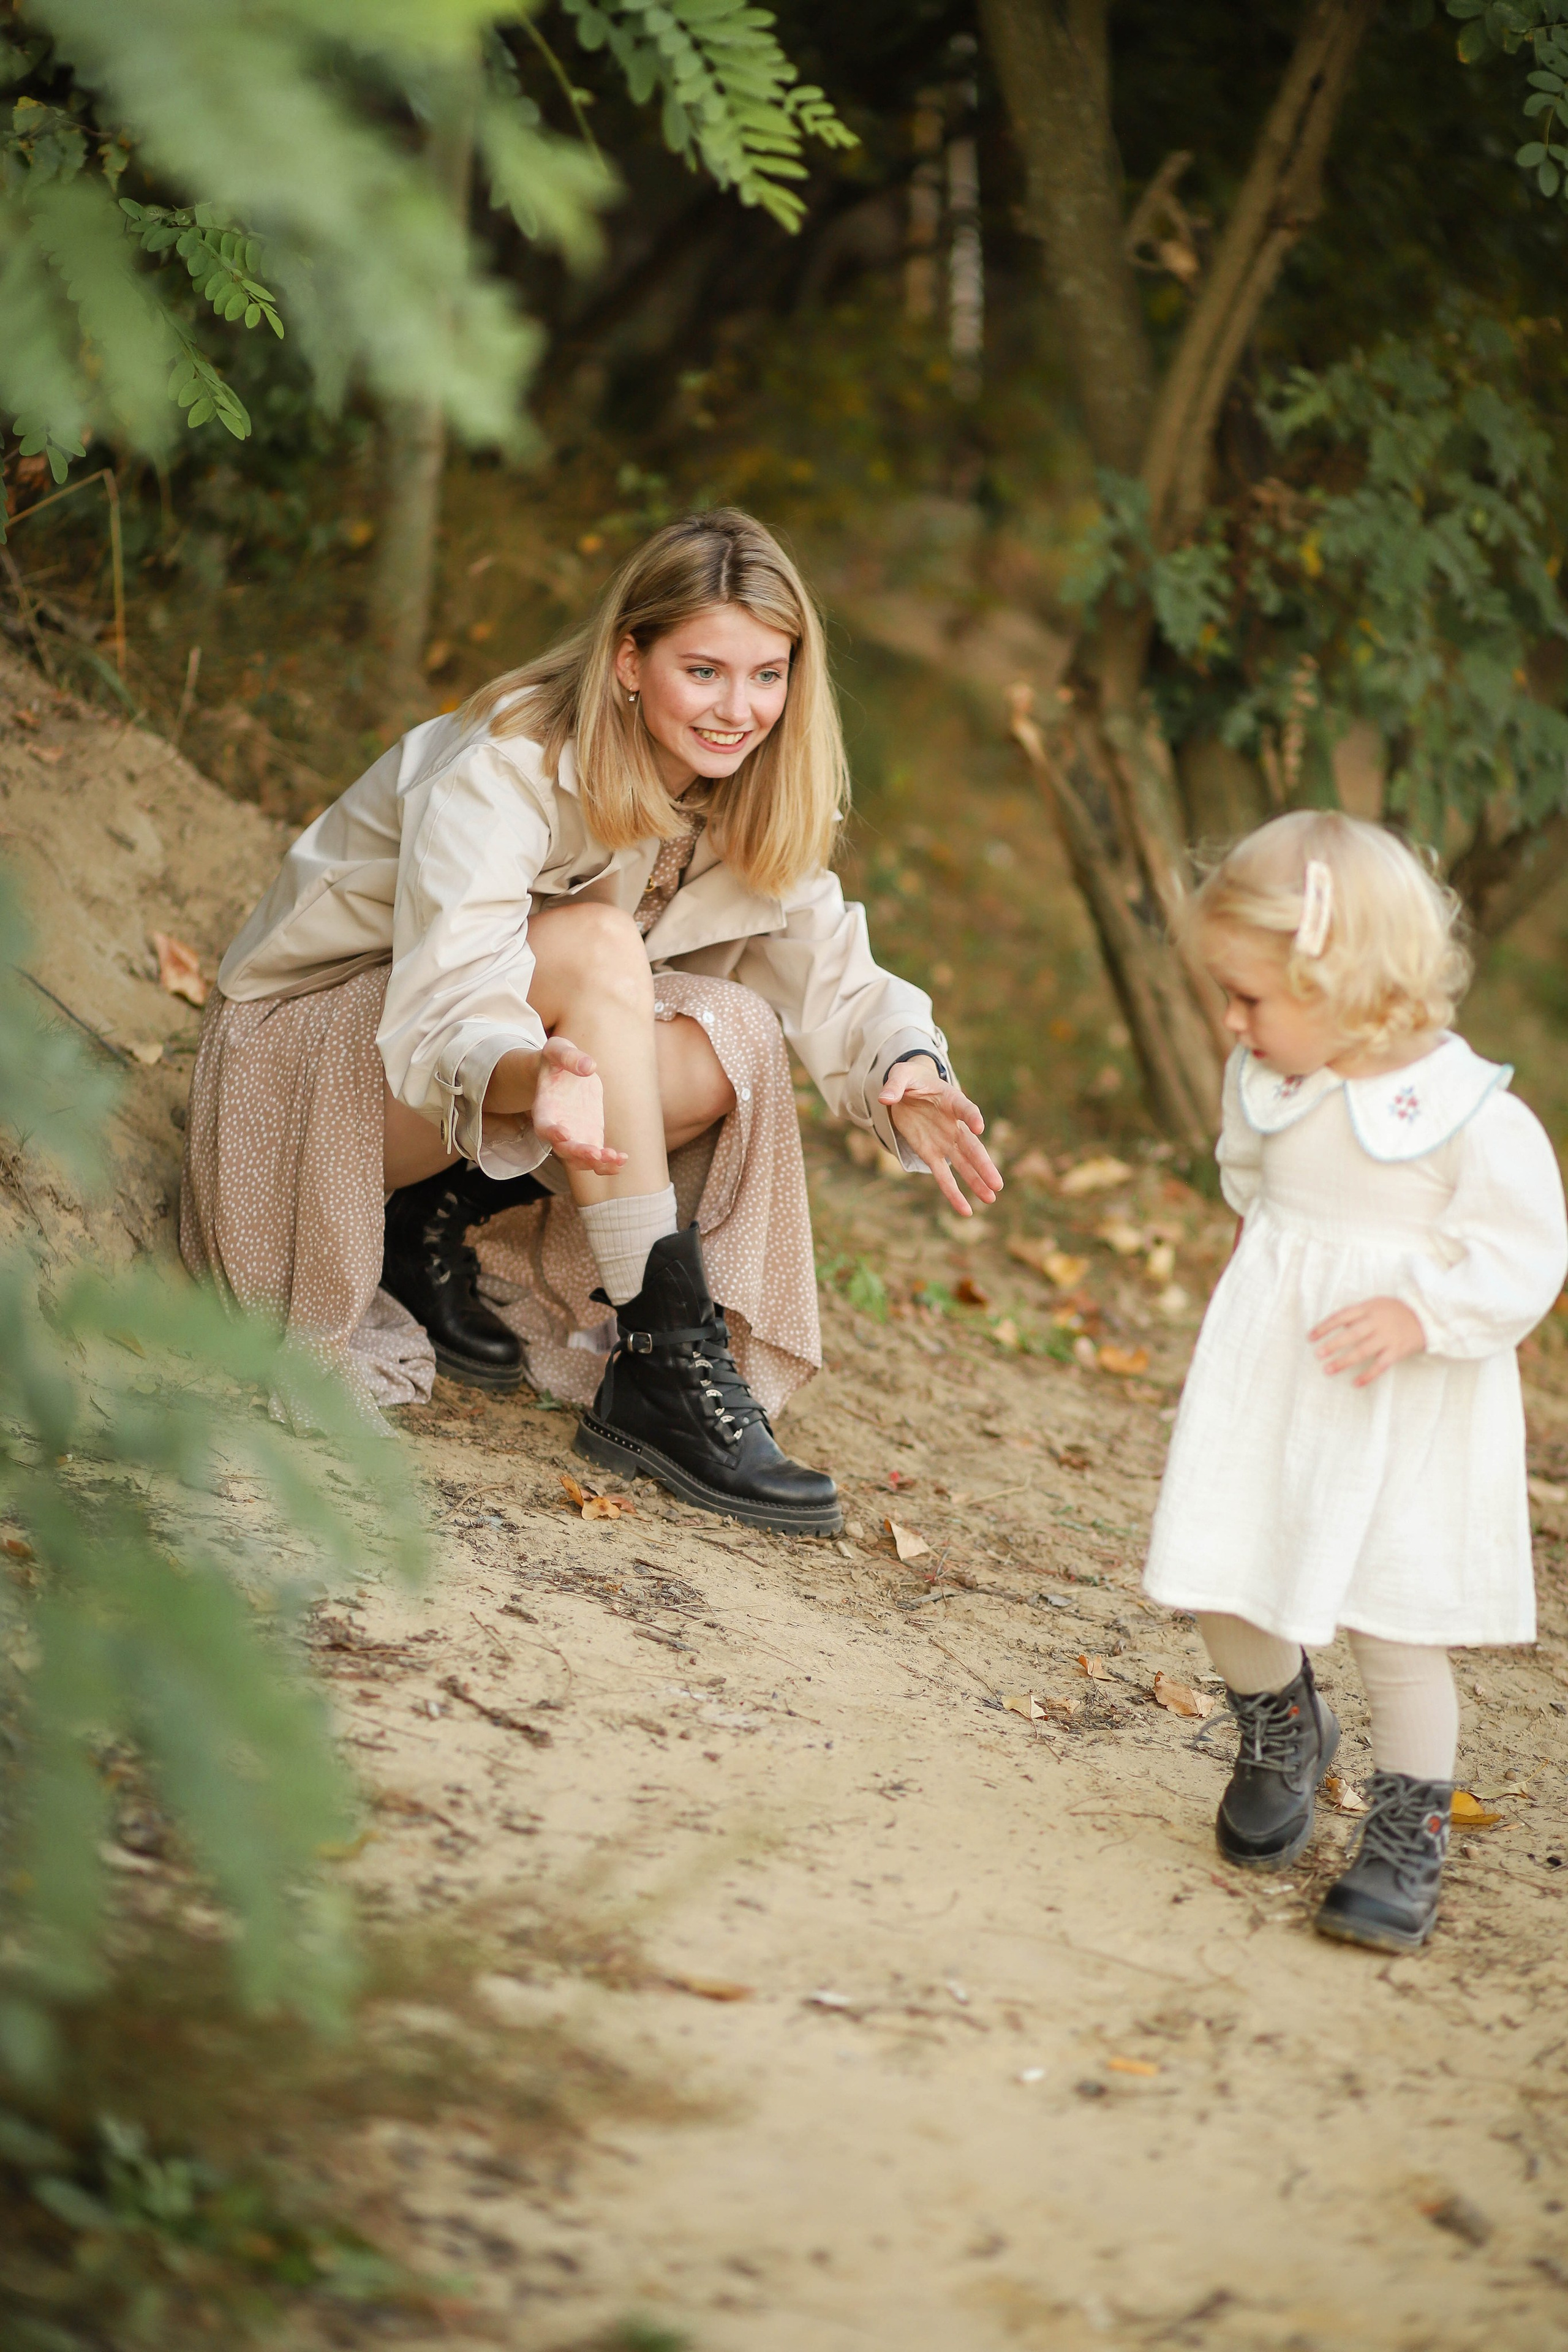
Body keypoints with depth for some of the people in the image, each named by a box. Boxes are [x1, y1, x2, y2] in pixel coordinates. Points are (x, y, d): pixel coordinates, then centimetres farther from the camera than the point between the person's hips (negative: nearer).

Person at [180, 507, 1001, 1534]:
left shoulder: (757, 811, -5)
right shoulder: (505, 769, -26)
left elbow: (834, 975, -7)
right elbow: (448, 1006, -37)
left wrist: (905, 1069, -30)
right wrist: (536, 1075, -59)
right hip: (316, 1047, -7)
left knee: (735, 1038, -21)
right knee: (597, 941, -33)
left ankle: (437, 1225, -8)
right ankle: (664, 1371, -34)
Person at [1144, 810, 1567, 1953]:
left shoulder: (1470, 1112, -18)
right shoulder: (1265, 1085, 0)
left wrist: (1421, 1313, -26)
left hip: (1407, 1419, -5)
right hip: (1265, 1385, 5)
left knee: (1400, 1633, -1)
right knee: (1227, 1595, 6)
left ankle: (1408, 1841, 15)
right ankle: (1283, 1731, 36)